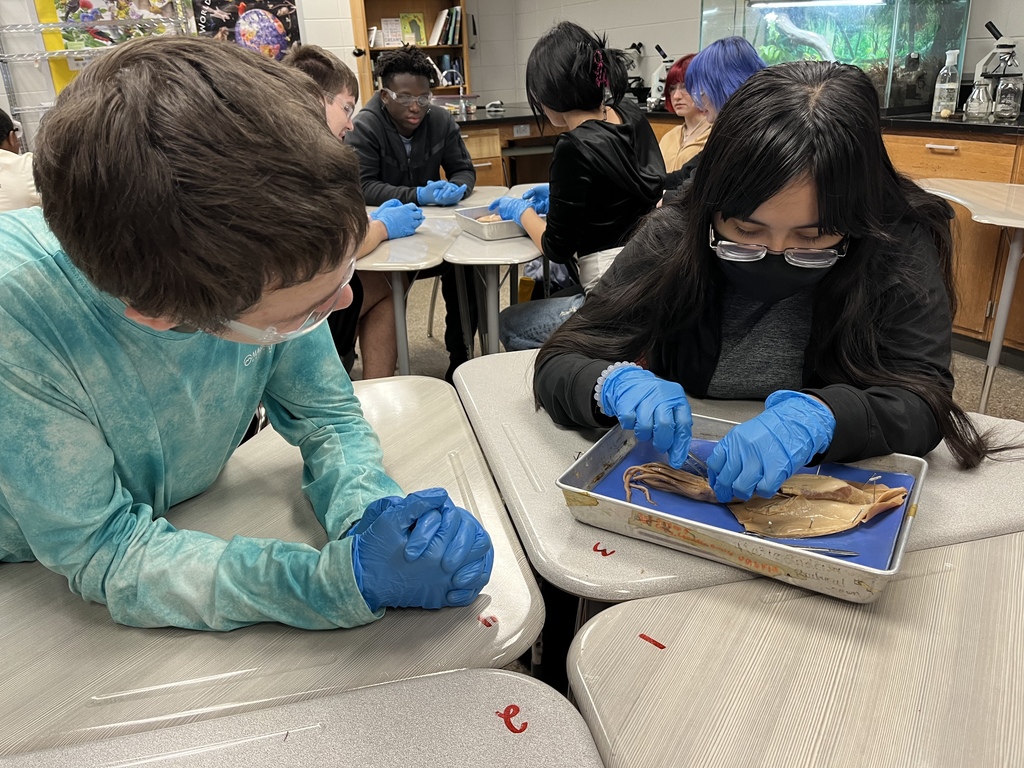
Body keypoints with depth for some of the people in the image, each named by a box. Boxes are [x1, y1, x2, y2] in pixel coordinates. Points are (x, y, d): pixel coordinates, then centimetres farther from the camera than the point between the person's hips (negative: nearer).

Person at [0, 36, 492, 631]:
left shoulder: (264, 254, -22)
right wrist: (345, 580, -37)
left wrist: (373, 515, -30)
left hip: (187, 523, 4)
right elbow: (108, 557, -27)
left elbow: (326, 416, -10)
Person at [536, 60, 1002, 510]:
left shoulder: (898, 249, -11)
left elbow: (924, 402, -14)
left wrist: (818, 415, -34)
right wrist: (616, 383, -31)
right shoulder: (672, 237, -11)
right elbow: (558, 362, -10)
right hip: (680, 479, 1)